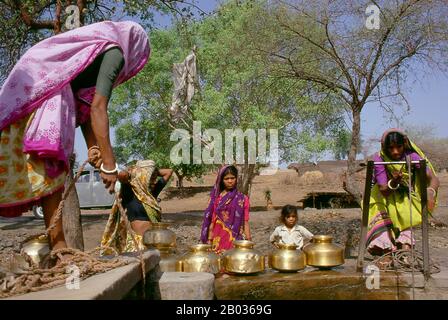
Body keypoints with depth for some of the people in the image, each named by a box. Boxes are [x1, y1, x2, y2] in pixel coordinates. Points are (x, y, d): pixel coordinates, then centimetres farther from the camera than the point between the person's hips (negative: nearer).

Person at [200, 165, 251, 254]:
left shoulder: (242, 199, 3)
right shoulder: (216, 197, 5)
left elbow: (245, 222, 2)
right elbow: (212, 220, 5)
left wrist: (248, 241, -5)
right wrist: (209, 240, 1)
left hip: (235, 240, -1)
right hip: (219, 240, 1)